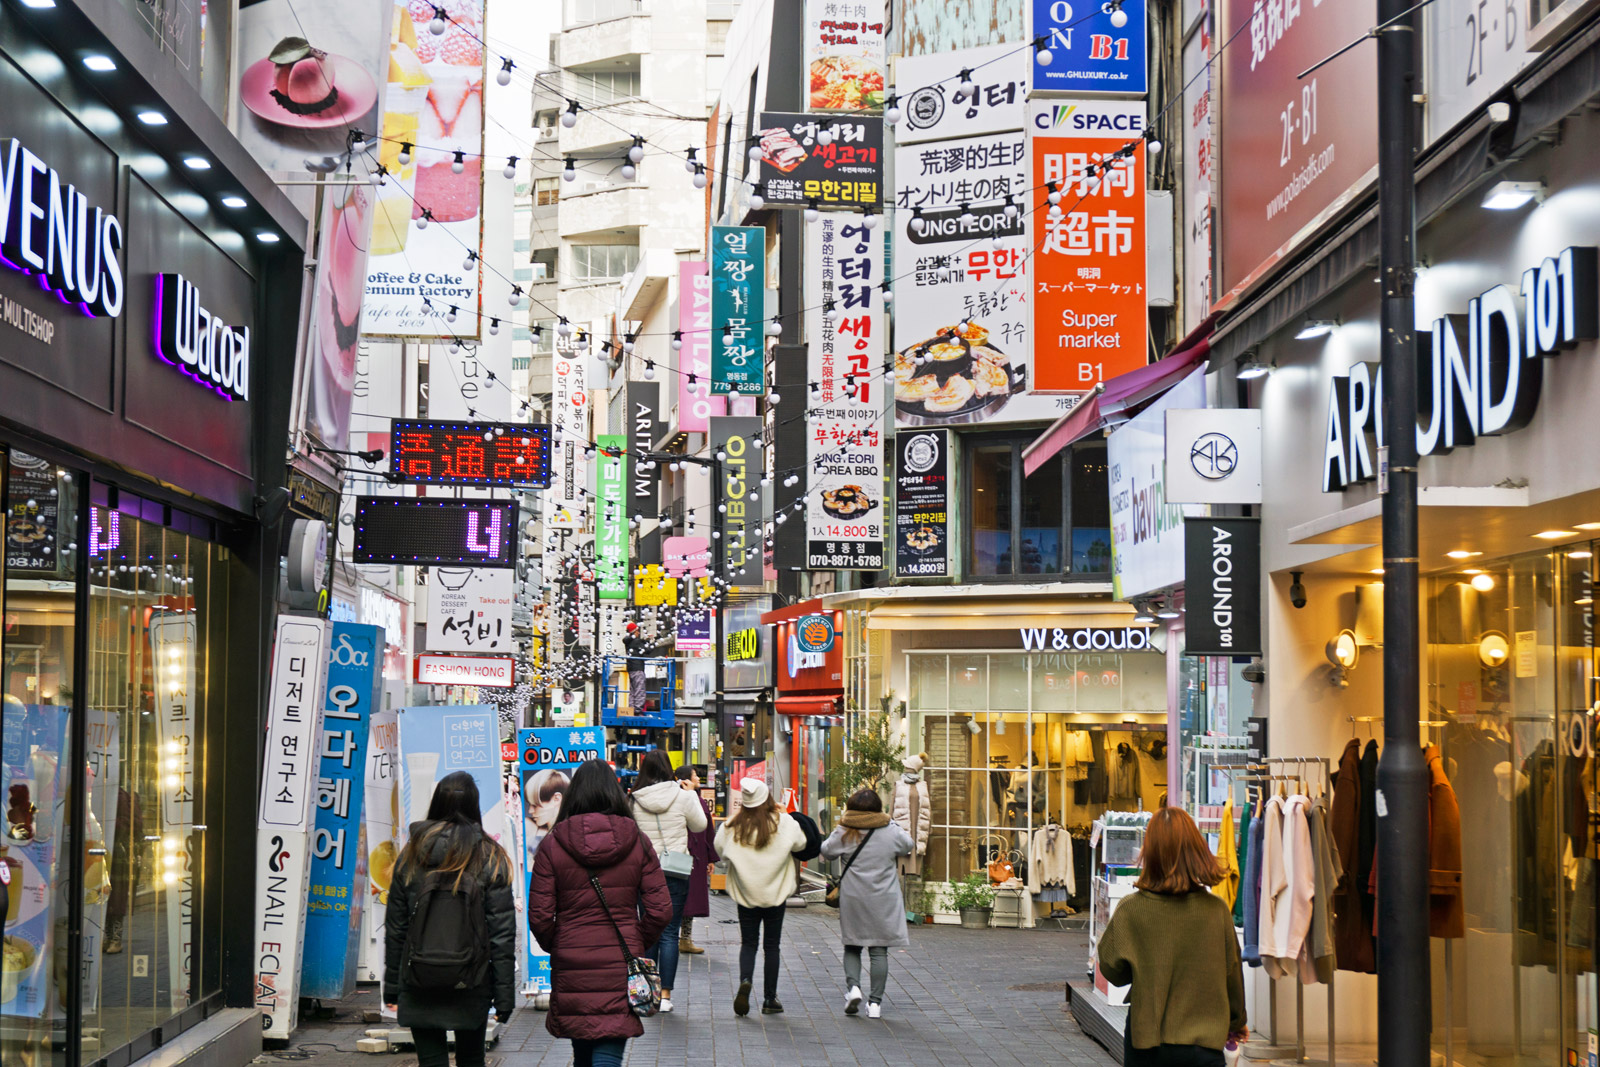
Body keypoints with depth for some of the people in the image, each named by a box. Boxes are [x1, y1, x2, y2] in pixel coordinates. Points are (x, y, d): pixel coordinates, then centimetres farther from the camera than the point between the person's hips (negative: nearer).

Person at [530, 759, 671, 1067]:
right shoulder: (637, 842, -1)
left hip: (571, 969, 1)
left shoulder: (552, 845, -4)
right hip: (622, 970, -1)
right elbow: (660, 910, -4)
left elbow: (540, 917, -5)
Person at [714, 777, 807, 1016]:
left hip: (745, 893, 1)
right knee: (772, 945, 9)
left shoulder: (732, 826, -8)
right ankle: (770, 999, 12)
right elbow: (800, 844, 1)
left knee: (748, 943, 10)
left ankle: (745, 981, -17)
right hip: (775, 892, -1)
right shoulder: (784, 823, -11)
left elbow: (719, 848, 3)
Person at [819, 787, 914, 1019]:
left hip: (853, 901, 0)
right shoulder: (892, 831, -6)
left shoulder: (844, 833, -7)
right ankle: (875, 1002, 3)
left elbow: (826, 852, 9)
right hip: (884, 901, 0)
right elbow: (909, 846, 13)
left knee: (852, 947, 15)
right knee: (879, 951, 4)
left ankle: (853, 985, -8)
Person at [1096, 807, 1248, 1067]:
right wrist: (1236, 1022, 22)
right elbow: (1232, 972, 6)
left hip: (1146, 1045, 0)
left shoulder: (1130, 911, -11)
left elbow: (1113, 971, -2)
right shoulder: (1217, 909, -7)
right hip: (1204, 1044, 1)